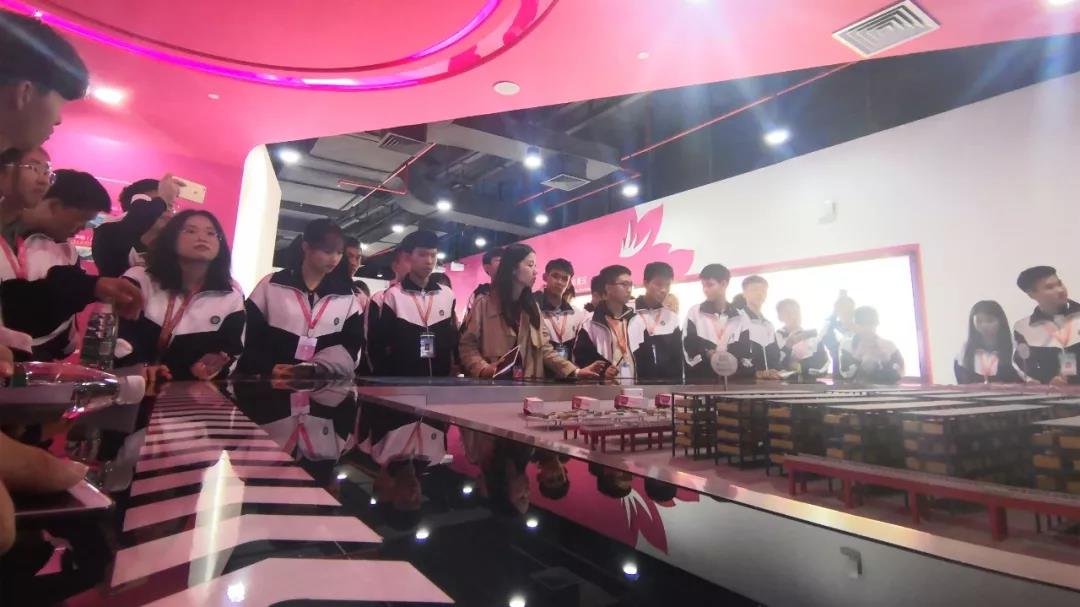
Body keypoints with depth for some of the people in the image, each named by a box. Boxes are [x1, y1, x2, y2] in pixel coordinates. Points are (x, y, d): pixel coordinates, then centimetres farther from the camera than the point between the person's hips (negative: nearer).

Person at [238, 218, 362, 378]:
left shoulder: (347, 297, 10)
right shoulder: (271, 285, 8)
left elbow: (351, 346, 4)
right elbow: (248, 337, 7)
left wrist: (316, 369, -11)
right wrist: (268, 368, -9)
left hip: (323, 383, 1)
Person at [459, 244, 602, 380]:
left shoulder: (532, 306, 12)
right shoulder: (485, 304, -3)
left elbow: (543, 347, 6)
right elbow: (468, 345, -4)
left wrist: (574, 371, -5)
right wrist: (483, 369, -22)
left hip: (528, 382, 5)